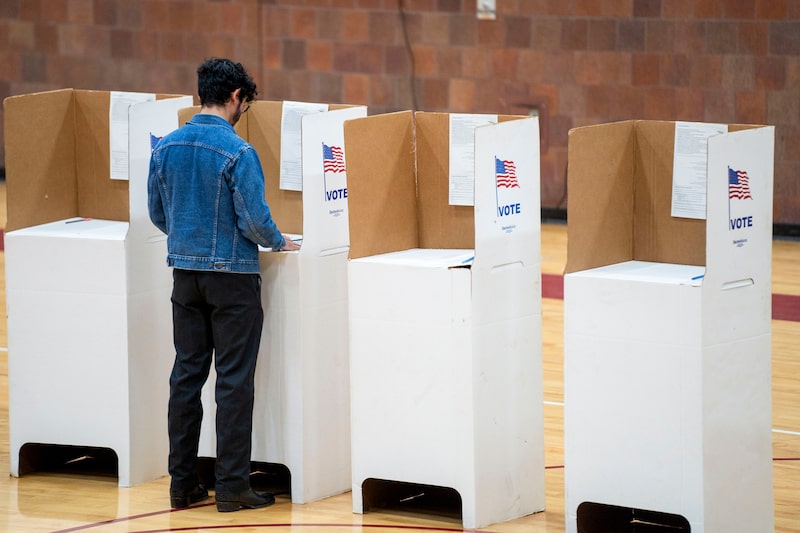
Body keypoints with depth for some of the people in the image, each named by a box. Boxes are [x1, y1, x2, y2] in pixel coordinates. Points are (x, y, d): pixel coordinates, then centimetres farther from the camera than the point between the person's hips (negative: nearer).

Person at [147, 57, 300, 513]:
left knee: (187, 374, 11)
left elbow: (157, 213, 10)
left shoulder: (167, 147, 3)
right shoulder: (238, 152, -16)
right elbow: (255, 219, -18)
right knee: (234, 380, 0)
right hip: (231, 276, -6)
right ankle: (232, 487, 2)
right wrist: (279, 242, 2)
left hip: (185, 271, 6)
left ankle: (183, 483, 14)